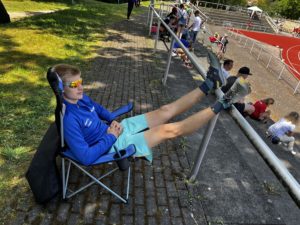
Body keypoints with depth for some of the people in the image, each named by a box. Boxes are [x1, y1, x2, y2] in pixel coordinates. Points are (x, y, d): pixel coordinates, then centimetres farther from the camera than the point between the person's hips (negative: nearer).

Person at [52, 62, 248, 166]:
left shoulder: (82, 99, -2)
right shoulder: (69, 119, -28)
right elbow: (85, 158, -31)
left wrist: (114, 122, 0)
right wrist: (111, 137, -21)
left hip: (115, 129, 8)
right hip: (114, 143, -7)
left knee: (166, 111, -1)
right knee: (170, 130, -13)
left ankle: (209, 85, 5)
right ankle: (219, 106, -4)